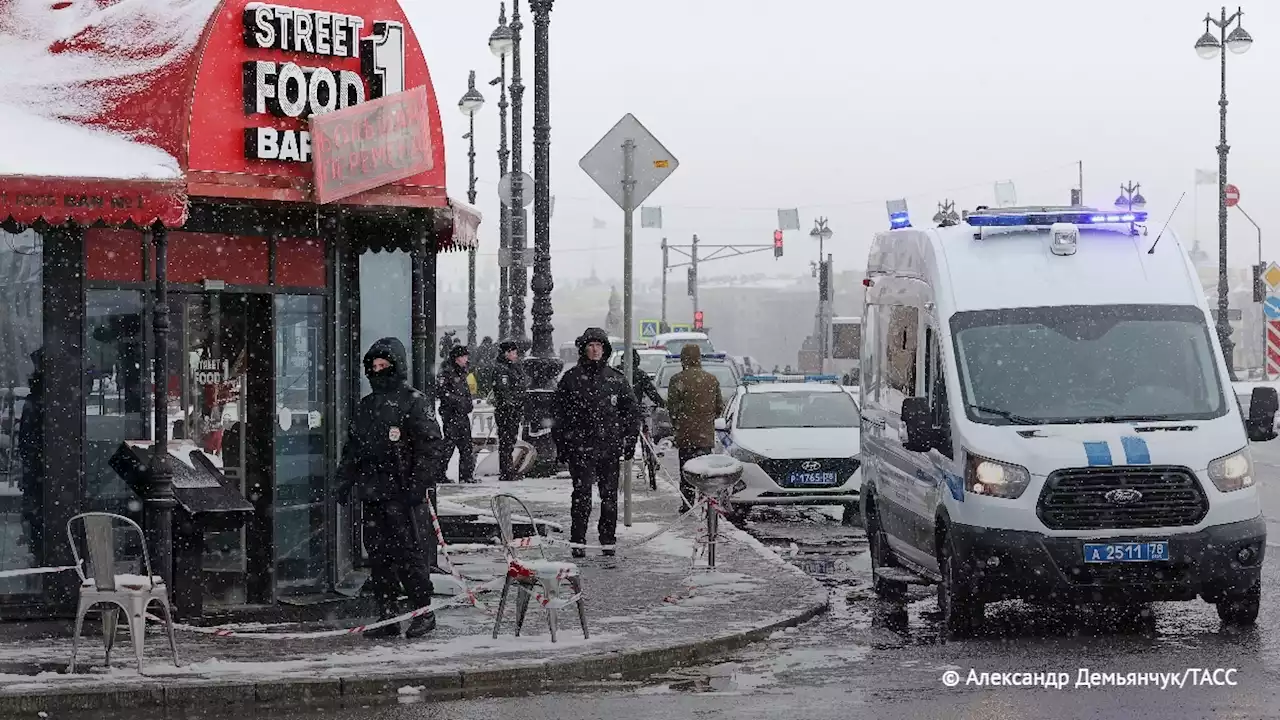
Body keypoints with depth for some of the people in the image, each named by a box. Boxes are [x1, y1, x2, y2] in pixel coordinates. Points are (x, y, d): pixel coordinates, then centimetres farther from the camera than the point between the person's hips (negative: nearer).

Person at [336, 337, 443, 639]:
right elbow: (351, 448, 28)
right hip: (371, 491, 7)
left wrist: (420, 484, -15)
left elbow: (431, 446, -8)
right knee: (378, 554, 5)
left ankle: (424, 612, 0)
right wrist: (344, 481, 19)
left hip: (399, 492, -7)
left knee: (407, 552, -9)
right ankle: (387, 616, 9)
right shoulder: (366, 406, 21)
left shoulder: (414, 402, -2)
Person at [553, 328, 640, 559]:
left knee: (609, 495, 6)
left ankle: (608, 541, 14)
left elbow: (632, 410, 16)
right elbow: (559, 414, 7)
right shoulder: (571, 378, 4)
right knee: (582, 494, -8)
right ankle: (577, 542, -5)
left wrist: (630, 437, 8)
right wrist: (560, 442, 2)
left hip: (610, 447, 2)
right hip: (580, 446, -2)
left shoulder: (616, 379, 9)